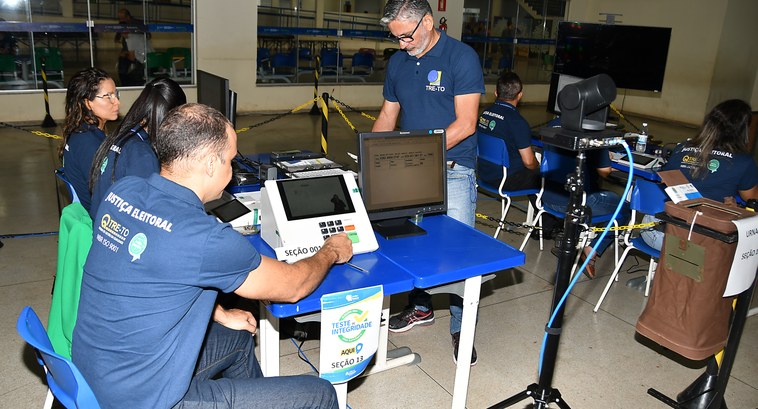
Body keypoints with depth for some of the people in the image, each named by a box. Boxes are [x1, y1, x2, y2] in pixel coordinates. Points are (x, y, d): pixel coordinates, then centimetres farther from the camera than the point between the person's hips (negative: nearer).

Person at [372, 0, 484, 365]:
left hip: (453, 171, -6)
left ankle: (460, 327, 13)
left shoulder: (462, 58, -10)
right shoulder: (397, 62, 9)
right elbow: (388, 114, 16)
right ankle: (420, 307, 34)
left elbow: (465, 123, -15)